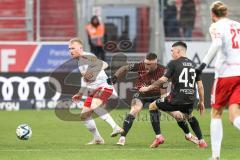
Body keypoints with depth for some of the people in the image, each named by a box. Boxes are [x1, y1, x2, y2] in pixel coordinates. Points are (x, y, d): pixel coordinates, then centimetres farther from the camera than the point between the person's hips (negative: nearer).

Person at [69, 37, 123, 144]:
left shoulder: (86, 57, -12)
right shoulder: (80, 61, 18)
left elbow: (103, 64, -27)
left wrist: (92, 72, -39)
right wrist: (80, 94, 33)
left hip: (103, 86, -10)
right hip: (93, 90, 10)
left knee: (94, 106, -35)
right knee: (84, 115, 9)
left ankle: (116, 127, -38)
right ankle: (97, 139, 21)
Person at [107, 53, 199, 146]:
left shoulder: (162, 71, -26)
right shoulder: (140, 66, -22)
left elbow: (163, 92, -25)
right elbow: (125, 68, -7)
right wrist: (114, 78, -20)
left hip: (157, 95, 0)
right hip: (141, 95, 0)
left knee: (177, 115, 0)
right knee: (134, 111, -29)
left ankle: (188, 135, 26)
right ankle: (122, 138, -23)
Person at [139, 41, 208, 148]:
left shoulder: (173, 63, -4)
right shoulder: (193, 65, 12)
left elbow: (163, 79, -11)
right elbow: (200, 85, 13)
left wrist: (148, 88, 0)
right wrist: (201, 102, 21)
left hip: (176, 100, -6)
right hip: (190, 101, 6)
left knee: (152, 106, 14)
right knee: (189, 116, 36)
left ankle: (158, 136, 5)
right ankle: (201, 141, 24)